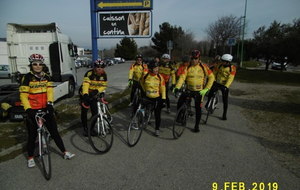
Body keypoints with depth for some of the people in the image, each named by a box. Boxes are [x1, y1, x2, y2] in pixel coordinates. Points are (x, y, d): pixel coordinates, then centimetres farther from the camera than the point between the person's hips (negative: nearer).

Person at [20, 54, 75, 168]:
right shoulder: (27, 78, -7)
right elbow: (23, 95, -10)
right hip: (33, 111, -3)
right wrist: (28, 109, -22)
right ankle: (30, 158, 26)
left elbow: (49, 91, -4)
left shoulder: (46, 77, 5)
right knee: (32, 135, 7)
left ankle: (65, 152, 17)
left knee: (54, 131, 8)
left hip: (45, 109, 3)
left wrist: (50, 104, -20)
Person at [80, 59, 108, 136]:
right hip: (85, 95, -3)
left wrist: (97, 90, -26)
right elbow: (85, 84, -35)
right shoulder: (89, 73, -25)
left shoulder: (104, 75, -9)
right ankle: (85, 128, 20)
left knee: (95, 112, 1)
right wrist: (85, 94, -49)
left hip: (94, 95, 4)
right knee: (84, 112, 3)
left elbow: (104, 85, -7)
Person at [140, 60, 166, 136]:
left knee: (157, 115, 2)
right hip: (147, 97, 1)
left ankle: (157, 129, 15)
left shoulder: (160, 77, -8)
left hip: (157, 98, -1)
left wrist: (163, 98, -5)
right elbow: (142, 83, 13)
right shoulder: (145, 77, -9)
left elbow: (163, 88, -3)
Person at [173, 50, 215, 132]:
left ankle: (197, 125, 18)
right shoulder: (187, 67, -3)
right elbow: (182, 77, -13)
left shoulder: (203, 67, -3)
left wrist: (206, 89, -9)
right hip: (189, 90, 1)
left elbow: (211, 77, -1)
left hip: (199, 91, -1)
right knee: (179, 103, -12)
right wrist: (177, 87, -28)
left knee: (198, 108, 2)